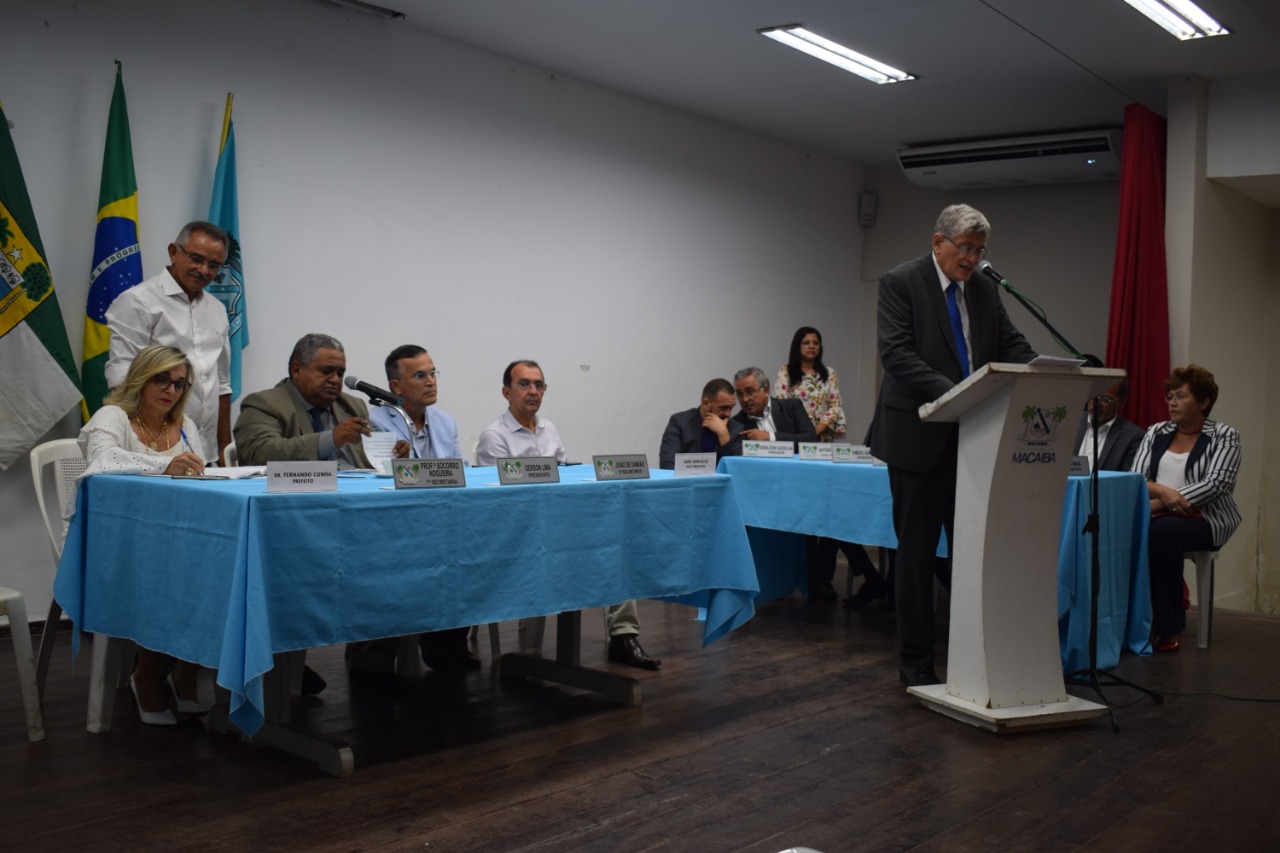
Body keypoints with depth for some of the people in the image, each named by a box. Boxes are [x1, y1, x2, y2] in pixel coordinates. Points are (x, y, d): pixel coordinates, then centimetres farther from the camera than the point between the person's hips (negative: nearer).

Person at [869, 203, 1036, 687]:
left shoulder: (985, 289, 11)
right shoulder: (900, 283, -7)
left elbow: (1011, 346, 8)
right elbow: (896, 353, -17)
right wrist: (949, 393, -29)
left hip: (973, 440, 6)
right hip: (920, 438, -5)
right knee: (917, 553, 4)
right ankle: (915, 662, 14)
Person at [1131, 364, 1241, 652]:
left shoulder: (1224, 436, 2)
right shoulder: (1155, 433, 14)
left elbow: (1217, 484, -12)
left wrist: (1163, 503, -20)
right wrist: (1162, 491, -18)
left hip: (1205, 518, -3)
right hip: (1158, 515, 3)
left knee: (1162, 530, -36)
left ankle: (1169, 628, -24)